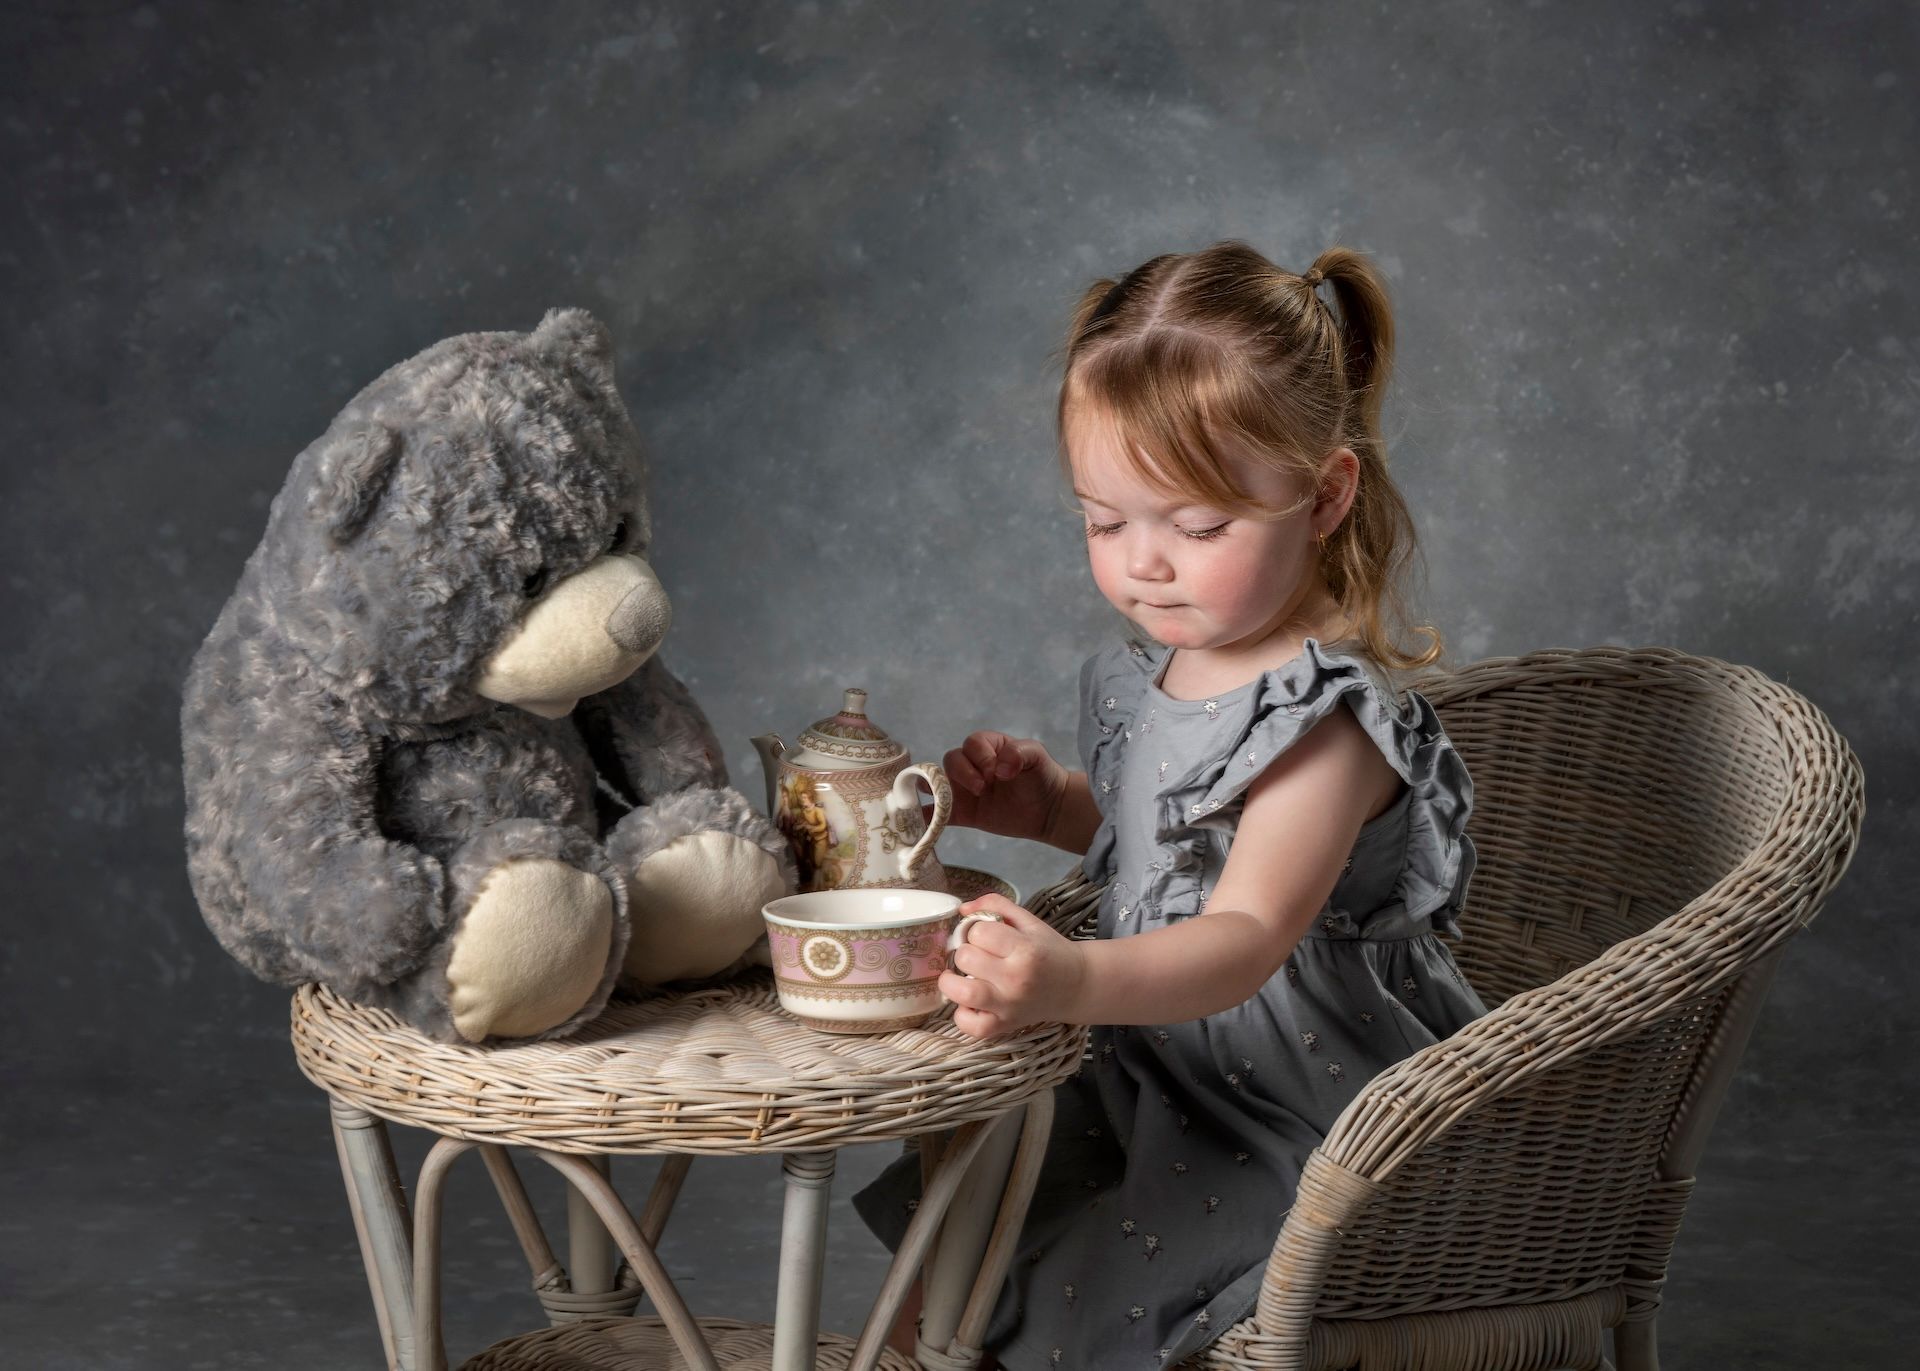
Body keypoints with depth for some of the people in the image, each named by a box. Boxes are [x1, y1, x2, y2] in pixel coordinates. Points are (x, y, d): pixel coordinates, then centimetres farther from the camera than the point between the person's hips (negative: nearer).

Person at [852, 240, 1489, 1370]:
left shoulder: (1329, 715, -24)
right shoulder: (1161, 669, 2)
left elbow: (1247, 937, -36)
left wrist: (1078, 980, -54)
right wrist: (1050, 805, 1)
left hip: (1287, 1129, -8)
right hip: (1154, 1080, 8)